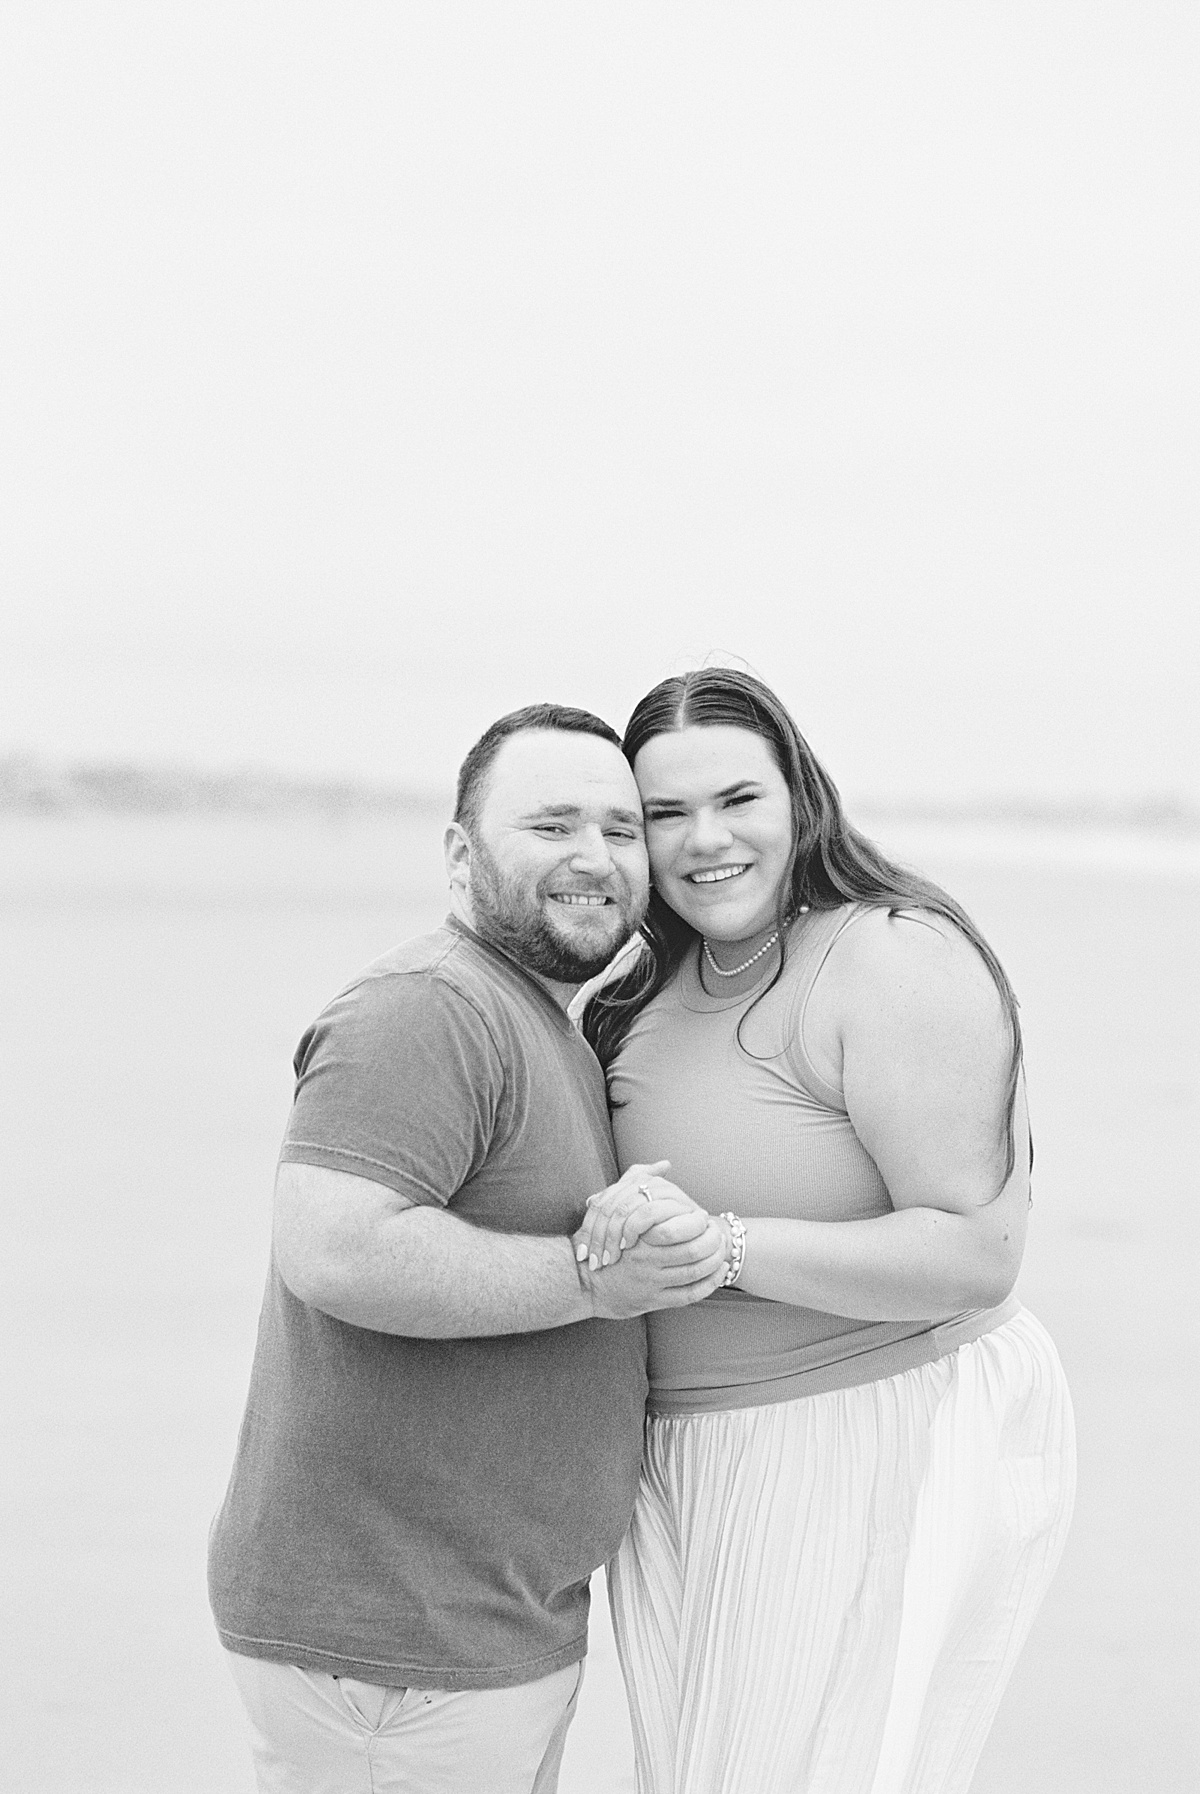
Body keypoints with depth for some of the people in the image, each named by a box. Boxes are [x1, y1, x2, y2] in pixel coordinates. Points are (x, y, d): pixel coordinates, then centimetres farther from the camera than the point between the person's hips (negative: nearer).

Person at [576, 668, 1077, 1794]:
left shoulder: (896, 962, -16)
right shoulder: (651, 988, 9)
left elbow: (977, 1255, -22)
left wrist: (719, 1245, -29)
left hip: (882, 1448, -7)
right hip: (685, 1461, 7)